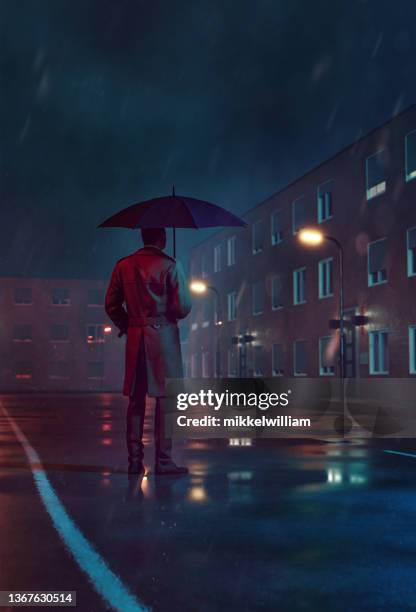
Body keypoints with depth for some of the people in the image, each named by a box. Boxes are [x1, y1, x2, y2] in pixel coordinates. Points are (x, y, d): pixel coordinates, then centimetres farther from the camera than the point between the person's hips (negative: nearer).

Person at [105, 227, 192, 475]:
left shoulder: (123, 266, 8)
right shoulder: (170, 266, -7)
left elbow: (111, 304, 9)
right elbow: (183, 307, -10)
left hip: (135, 338, 5)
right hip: (163, 334, -4)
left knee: (136, 399, 9)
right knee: (165, 397, 0)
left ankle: (135, 459, 12)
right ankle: (163, 460, 0)